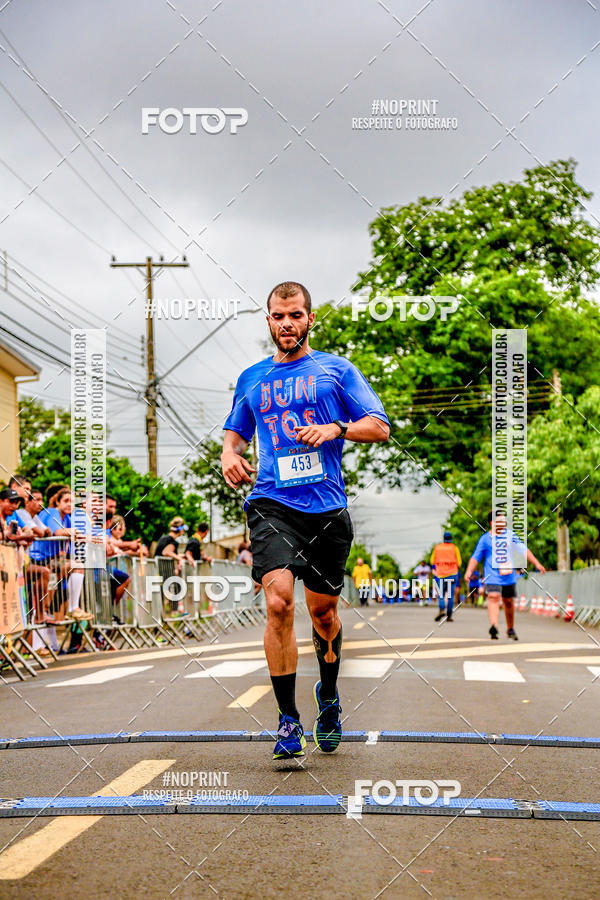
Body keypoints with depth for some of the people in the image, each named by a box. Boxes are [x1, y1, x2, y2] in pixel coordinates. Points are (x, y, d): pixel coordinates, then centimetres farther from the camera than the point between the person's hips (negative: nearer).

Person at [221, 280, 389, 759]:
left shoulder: (337, 369, 8)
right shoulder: (252, 378, 16)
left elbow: (380, 427, 4)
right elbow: (235, 432, 28)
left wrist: (336, 428, -14)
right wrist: (230, 456, 5)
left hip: (327, 507, 0)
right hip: (272, 504, 0)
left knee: (323, 608, 10)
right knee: (279, 601, -19)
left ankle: (328, 696, 38)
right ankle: (288, 721, -12)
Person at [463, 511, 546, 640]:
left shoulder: (510, 535, 8)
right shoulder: (485, 538, 0)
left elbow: (524, 550, 11)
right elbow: (476, 557, 4)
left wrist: (536, 563, 6)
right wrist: (469, 571, -8)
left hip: (509, 575, 3)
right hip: (492, 575, -3)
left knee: (509, 601, 13)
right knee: (493, 597, -23)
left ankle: (510, 629, 30)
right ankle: (493, 627, -37)